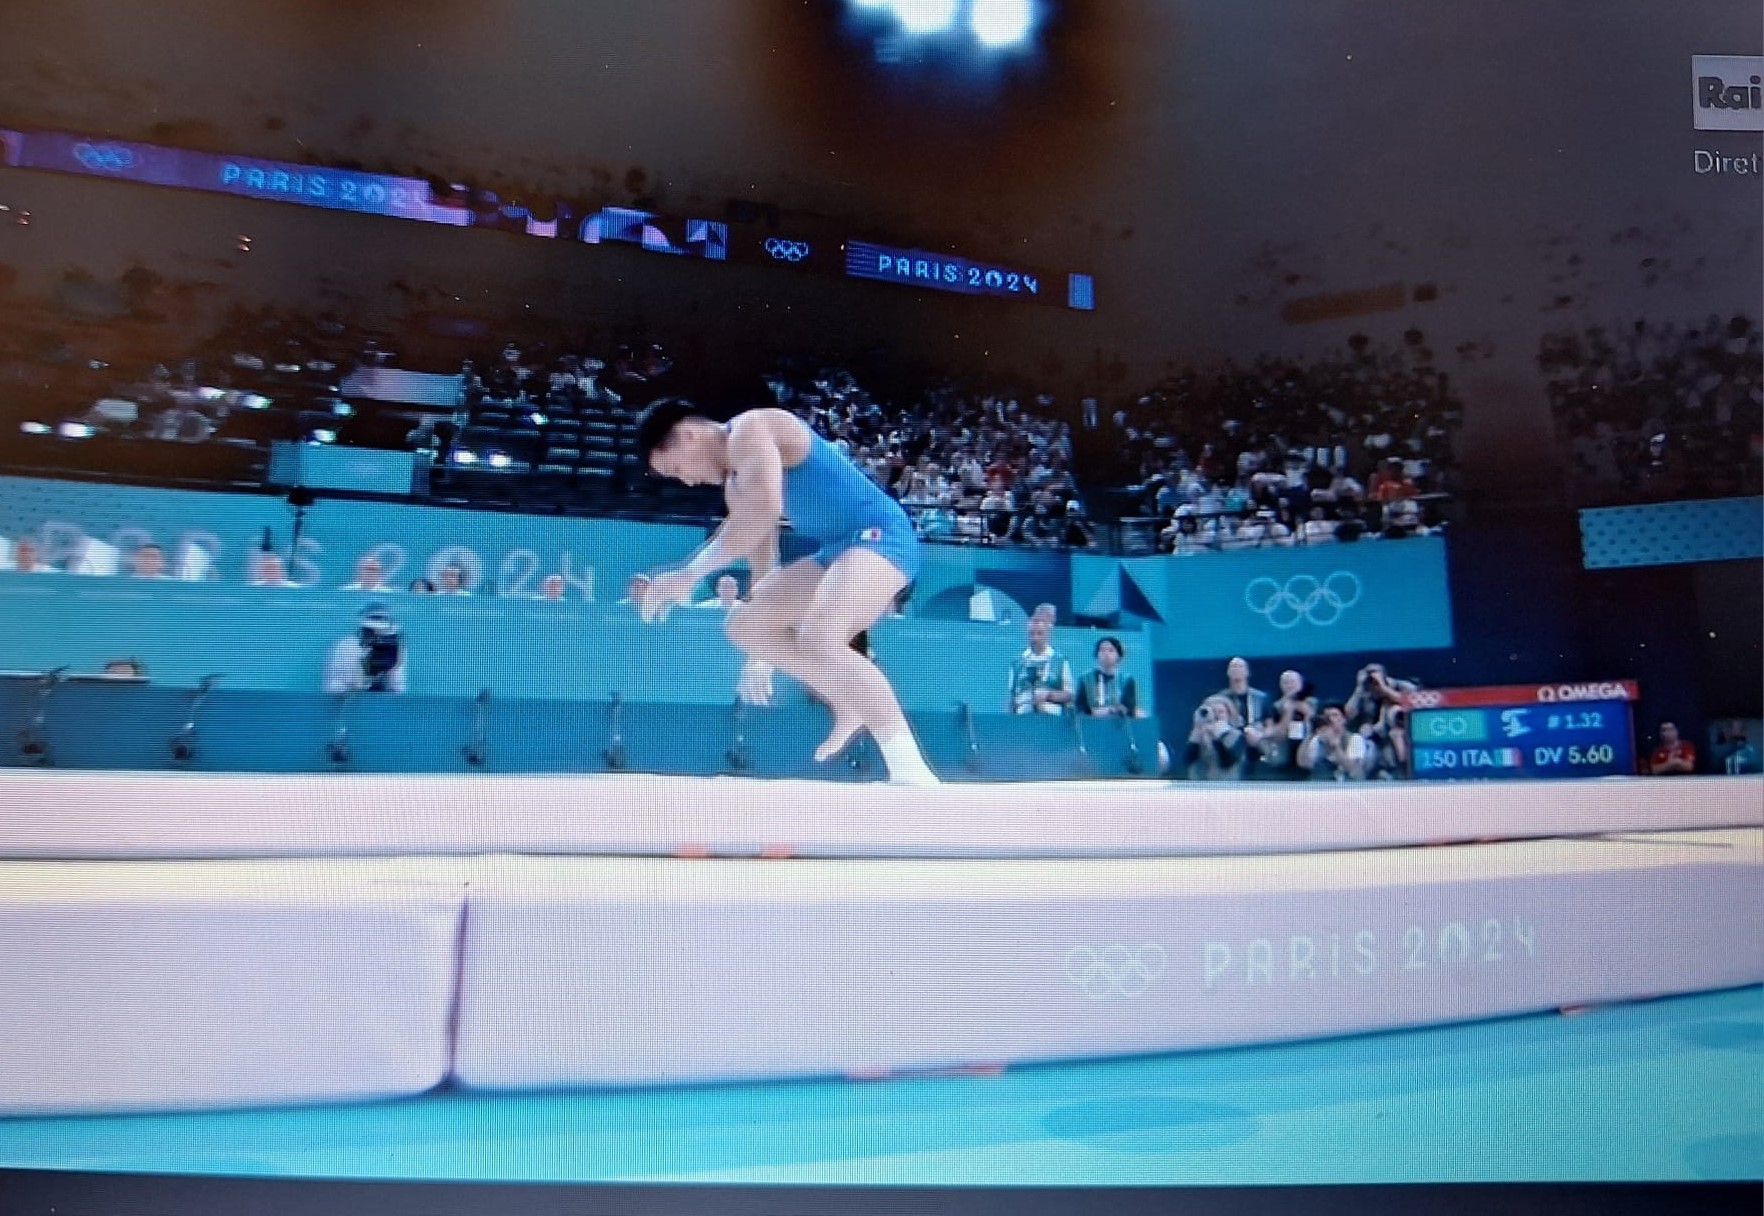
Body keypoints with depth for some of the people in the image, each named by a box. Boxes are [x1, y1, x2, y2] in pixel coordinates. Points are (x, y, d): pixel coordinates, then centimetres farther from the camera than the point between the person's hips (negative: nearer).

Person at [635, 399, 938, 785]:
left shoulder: (750, 430, -11)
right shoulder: (736, 484, 19)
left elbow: (764, 508, -31)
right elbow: (759, 553, 24)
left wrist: (691, 571, -27)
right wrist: (759, 656, 26)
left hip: (879, 533, -11)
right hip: (839, 549, 11)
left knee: (817, 637, -33)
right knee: (744, 625, 10)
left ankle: (913, 776, -32)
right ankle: (849, 705, 13)